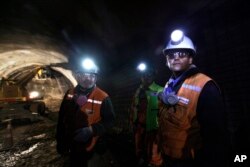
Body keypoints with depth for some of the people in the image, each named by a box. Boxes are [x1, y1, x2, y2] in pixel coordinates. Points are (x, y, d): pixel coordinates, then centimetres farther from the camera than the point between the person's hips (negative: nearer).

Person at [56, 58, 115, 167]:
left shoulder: (103, 98, -21)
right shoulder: (70, 94, -6)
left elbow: (109, 120, -14)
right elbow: (62, 118, 3)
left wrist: (91, 130, -28)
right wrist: (60, 141, 7)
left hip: (90, 147, -4)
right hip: (72, 145, 5)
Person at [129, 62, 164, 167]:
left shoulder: (160, 91, -14)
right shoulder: (138, 91, 9)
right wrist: (133, 123, 12)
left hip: (153, 128, -6)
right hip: (139, 127, 6)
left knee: (153, 157, 5)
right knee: (139, 153, 23)